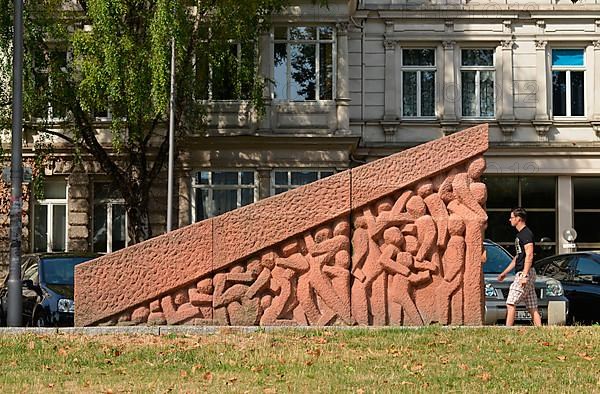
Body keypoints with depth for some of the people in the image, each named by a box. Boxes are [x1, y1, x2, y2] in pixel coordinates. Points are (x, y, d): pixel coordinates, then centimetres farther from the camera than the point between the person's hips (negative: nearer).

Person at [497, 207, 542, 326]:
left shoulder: (526, 233, -10)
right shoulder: (520, 234, 21)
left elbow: (529, 255, -20)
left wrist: (524, 275, -26)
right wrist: (505, 272, 31)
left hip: (525, 273, -10)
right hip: (521, 273, 10)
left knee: (510, 303, -13)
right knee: (532, 307, 6)